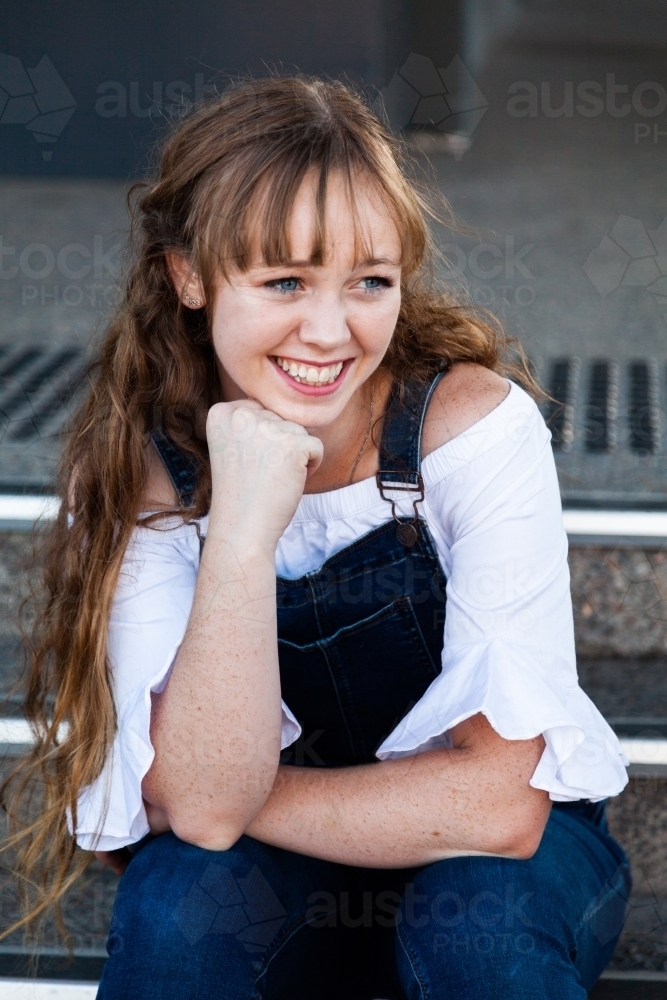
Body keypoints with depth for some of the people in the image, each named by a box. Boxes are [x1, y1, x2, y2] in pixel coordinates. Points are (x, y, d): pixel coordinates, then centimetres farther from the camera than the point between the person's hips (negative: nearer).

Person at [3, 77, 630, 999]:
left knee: (479, 916, -32)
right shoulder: (136, 469, -15)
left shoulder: (476, 422, -22)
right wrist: (242, 532, -37)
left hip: (510, 859, -1)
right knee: (182, 899, -29)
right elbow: (203, 800, -25)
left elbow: (498, 801, -25)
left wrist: (208, 805, -20)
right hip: (274, 888, 1)